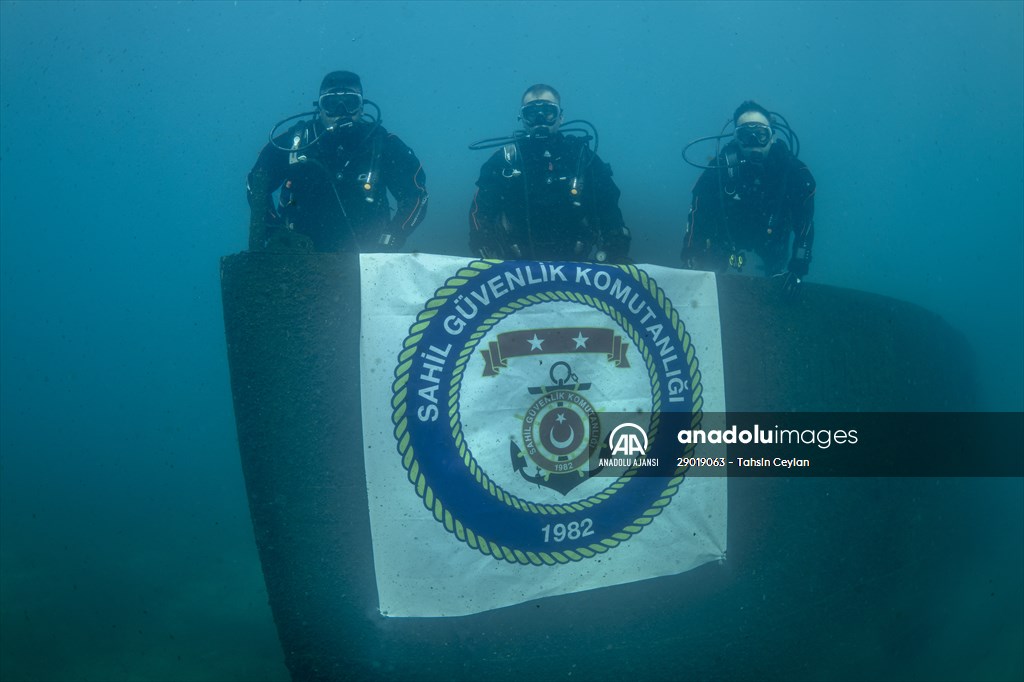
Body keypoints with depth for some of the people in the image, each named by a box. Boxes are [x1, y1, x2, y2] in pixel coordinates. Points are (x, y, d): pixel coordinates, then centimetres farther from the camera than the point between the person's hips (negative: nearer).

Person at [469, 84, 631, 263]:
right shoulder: (504, 159, 5)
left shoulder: (583, 157, 6)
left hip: (577, 260, 0)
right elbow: (480, 215, 3)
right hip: (517, 266, 0)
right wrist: (495, 265, -10)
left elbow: (610, 214, 8)